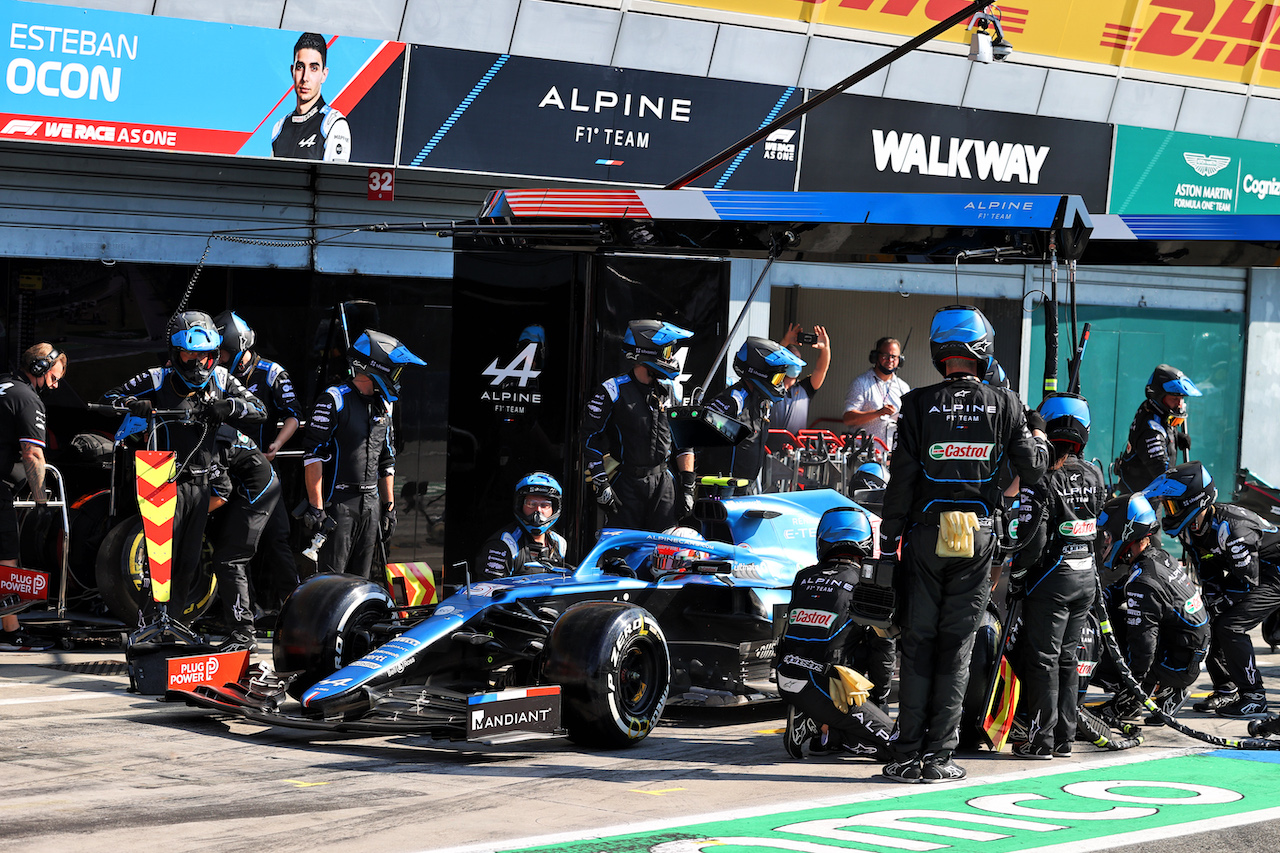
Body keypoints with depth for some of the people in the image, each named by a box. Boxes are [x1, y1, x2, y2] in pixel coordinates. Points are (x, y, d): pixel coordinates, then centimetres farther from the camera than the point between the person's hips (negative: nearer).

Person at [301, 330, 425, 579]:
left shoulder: (383, 406, 15)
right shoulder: (334, 399, -9)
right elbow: (313, 455, -13)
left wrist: (389, 507, 19)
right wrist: (315, 506, -17)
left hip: (371, 503, 7)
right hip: (338, 502, -7)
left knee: (360, 579, 9)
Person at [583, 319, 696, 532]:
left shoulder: (668, 391, 9)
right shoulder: (613, 391, -6)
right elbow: (590, 437, -4)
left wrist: (687, 487, 9)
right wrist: (601, 484, -9)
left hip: (662, 482, 4)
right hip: (626, 483, -4)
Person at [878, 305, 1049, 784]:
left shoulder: (918, 405, -4)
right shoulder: (1004, 404, -1)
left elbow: (902, 478, -5)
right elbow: (1033, 470, 3)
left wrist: (889, 539, 2)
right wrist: (1038, 434, 24)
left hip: (926, 533, -1)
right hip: (979, 538, 1)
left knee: (917, 645, 4)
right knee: (956, 646, 5)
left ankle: (907, 755, 2)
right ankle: (939, 756, 4)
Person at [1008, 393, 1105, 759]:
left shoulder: (1041, 480, -16)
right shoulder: (1093, 475, 4)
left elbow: (1032, 539, -17)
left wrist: (1014, 578, -6)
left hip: (1052, 577, -6)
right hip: (1086, 577, 6)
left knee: (1042, 658, 0)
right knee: (1067, 658, 14)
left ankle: (1041, 738, 1)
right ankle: (1064, 737, 18)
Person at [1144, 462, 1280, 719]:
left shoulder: (1231, 528, -33)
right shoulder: (1190, 528, -6)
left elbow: (1248, 581, -27)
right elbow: (1209, 574, 3)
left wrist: (1212, 606, -22)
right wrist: (1208, 603, -11)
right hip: (1245, 571, 9)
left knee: (1230, 628, -19)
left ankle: (1254, 698, -8)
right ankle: (1226, 690, 15)